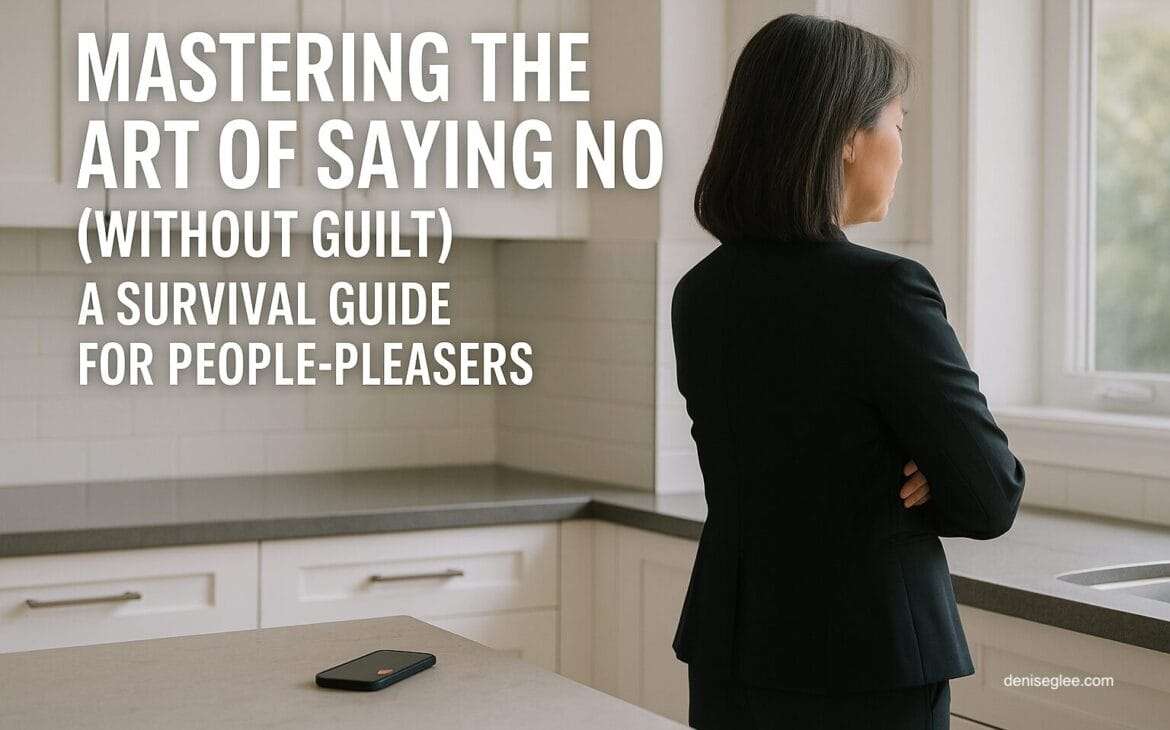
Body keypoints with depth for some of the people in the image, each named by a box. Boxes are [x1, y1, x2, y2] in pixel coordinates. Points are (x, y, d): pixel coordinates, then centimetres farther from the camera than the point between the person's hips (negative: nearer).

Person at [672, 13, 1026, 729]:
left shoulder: (699, 294, 2)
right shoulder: (884, 289, -19)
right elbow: (992, 498, -11)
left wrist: (884, 479, -2)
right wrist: (916, 482, 5)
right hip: (866, 670, -6)